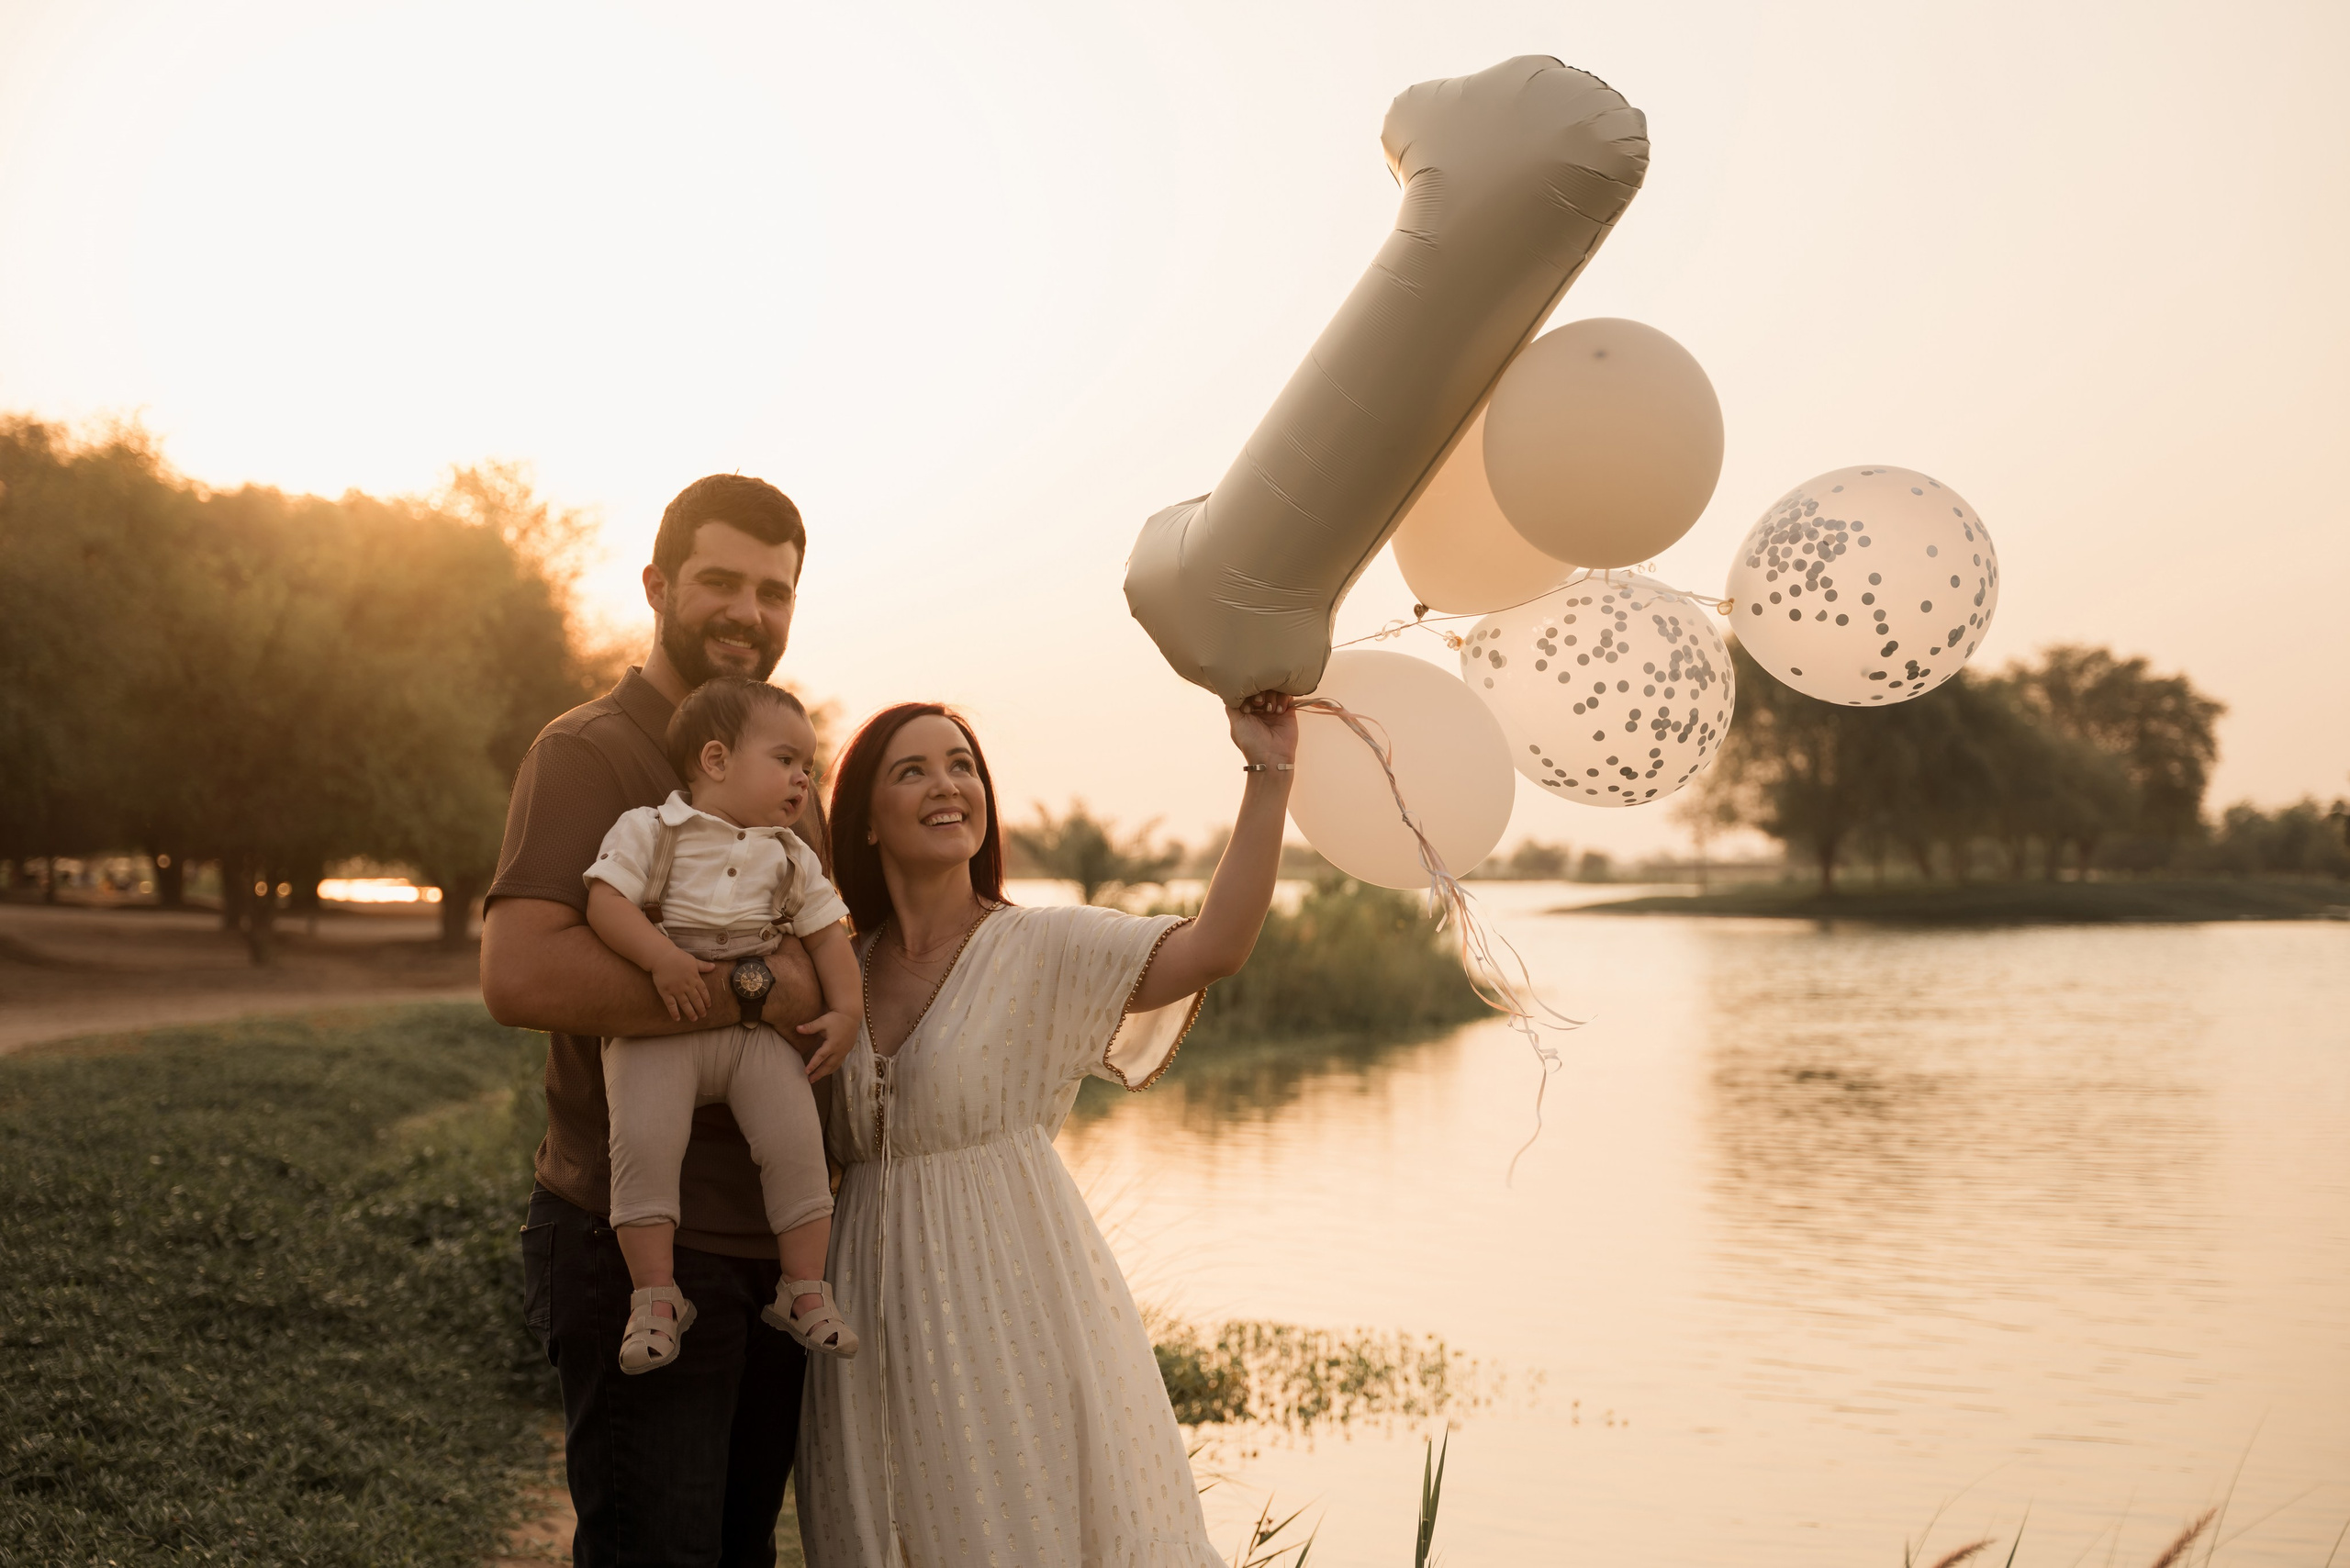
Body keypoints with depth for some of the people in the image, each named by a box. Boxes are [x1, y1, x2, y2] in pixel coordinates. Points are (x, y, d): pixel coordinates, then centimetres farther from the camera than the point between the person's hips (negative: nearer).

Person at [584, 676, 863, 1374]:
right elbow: (605, 900, -9)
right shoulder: (651, 830, 2)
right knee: (643, 1139, -24)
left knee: (796, 1140, -13)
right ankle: (656, 1294, -14)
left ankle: (804, 1289, 1)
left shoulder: (791, 856, 17)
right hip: (658, 1027, -4)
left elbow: (826, 932, 17)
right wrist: (663, 959, -23)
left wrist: (847, 1009, 3)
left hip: (759, 1030, 4)